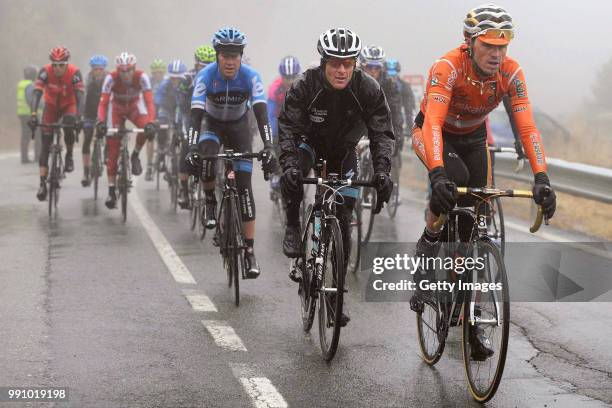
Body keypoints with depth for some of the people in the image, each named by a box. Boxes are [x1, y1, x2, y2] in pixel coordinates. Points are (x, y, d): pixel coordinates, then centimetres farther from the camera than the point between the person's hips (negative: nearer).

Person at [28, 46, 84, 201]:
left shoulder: (74, 73, -29)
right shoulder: (45, 72, -26)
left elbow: (80, 96, -36)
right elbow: (37, 94, -33)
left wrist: (78, 117, -51)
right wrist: (33, 115, -48)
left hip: (69, 105, -1)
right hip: (51, 106, 1)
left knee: (69, 125, -34)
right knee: (45, 144, -8)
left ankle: (69, 156, -5)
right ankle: (43, 183, -6)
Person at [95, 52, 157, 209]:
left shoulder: (142, 77, -29)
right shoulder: (111, 78, -29)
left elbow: (149, 102, -35)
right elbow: (103, 103, -32)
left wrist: (151, 122, -50)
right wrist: (100, 122, -49)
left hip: (134, 107, 0)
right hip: (118, 109, 0)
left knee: (146, 127, -34)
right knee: (113, 150, -9)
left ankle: (135, 155, -6)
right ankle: (111, 191, -3)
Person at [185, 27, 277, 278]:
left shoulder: (251, 77, -26)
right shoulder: (206, 76, -27)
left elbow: (261, 114, -34)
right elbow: (196, 114, -34)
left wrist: (268, 148, -47)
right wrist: (192, 149, -48)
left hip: (238, 126, 0)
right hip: (212, 123, 0)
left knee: (244, 184, -10)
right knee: (207, 153, -36)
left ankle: (249, 251, -9)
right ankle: (210, 204, -9)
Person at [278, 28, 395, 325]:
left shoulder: (368, 90, -24)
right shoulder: (304, 86, -27)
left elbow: (382, 133, -25)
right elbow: (287, 127, -31)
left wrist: (382, 171, -42)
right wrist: (289, 164, -48)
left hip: (343, 151, 1)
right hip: (309, 143, -1)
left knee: (343, 221, -5)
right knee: (291, 176, -37)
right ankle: (293, 228, -11)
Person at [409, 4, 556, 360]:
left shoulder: (511, 73, -24)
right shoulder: (448, 67, -34)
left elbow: (527, 127, -29)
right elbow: (433, 123, -44)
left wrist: (541, 178, -42)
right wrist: (438, 173, -59)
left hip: (473, 138, 4)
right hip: (433, 135, -4)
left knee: (471, 225, -1)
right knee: (455, 177, -37)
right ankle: (427, 246, -12)